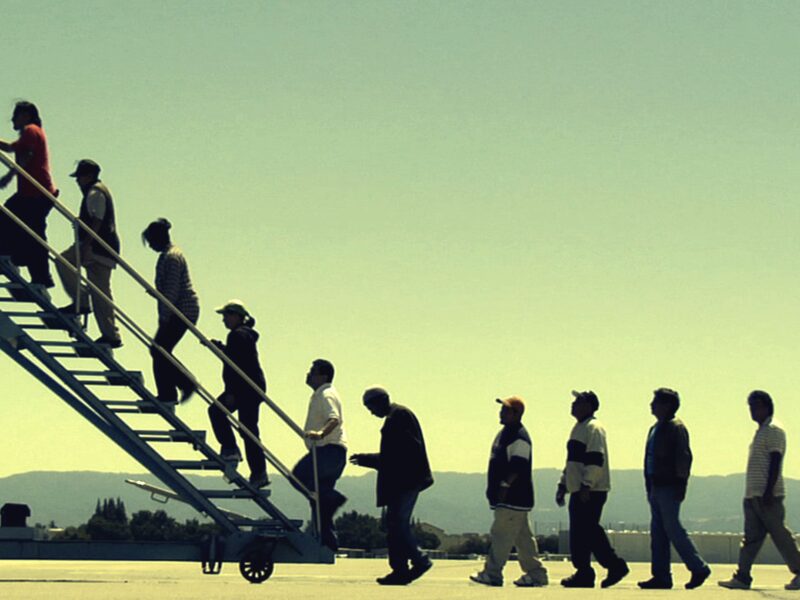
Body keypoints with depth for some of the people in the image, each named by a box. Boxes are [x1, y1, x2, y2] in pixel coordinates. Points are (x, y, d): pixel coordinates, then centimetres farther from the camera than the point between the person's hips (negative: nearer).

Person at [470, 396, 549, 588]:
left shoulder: (519, 437, -16)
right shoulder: (505, 433, 17)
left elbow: (517, 468, -21)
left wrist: (504, 486, -21)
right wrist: (493, 489, 21)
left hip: (513, 499, -10)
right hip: (508, 499, 10)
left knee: (501, 534, -7)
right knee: (523, 537, 12)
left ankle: (492, 573, -3)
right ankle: (536, 573, 15)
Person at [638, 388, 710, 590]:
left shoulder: (676, 428, -9)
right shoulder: (655, 429, 18)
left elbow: (684, 457, -14)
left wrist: (680, 485, -19)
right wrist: (649, 487, 18)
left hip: (669, 488, -9)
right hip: (656, 488, 9)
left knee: (672, 529, -8)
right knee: (658, 533, 6)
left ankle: (699, 568, 1)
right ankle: (661, 575, 8)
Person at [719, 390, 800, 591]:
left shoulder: (774, 430, -9)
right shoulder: (762, 431, 20)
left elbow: (775, 462, -16)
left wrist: (768, 491, -23)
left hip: (768, 495, -9)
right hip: (753, 495, 9)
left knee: (779, 533, -5)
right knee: (751, 537, 5)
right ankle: (742, 577, 2)